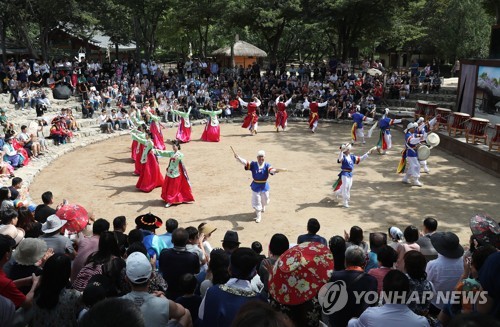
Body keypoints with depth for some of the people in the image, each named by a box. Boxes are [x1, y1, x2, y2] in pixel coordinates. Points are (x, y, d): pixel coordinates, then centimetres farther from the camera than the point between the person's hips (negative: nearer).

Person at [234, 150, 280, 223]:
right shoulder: (253, 164, -11)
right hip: (255, 186, -1)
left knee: (264, 200, 19)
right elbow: (245, 162, -22)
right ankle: (258, 216, 20)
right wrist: (238, 158, -40)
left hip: (264, 186, 1)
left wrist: (276, 170, -57)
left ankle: (263, 207, 56)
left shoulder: (267, 165, -14)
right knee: (256, 201, 3)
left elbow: (271, 169, -33)